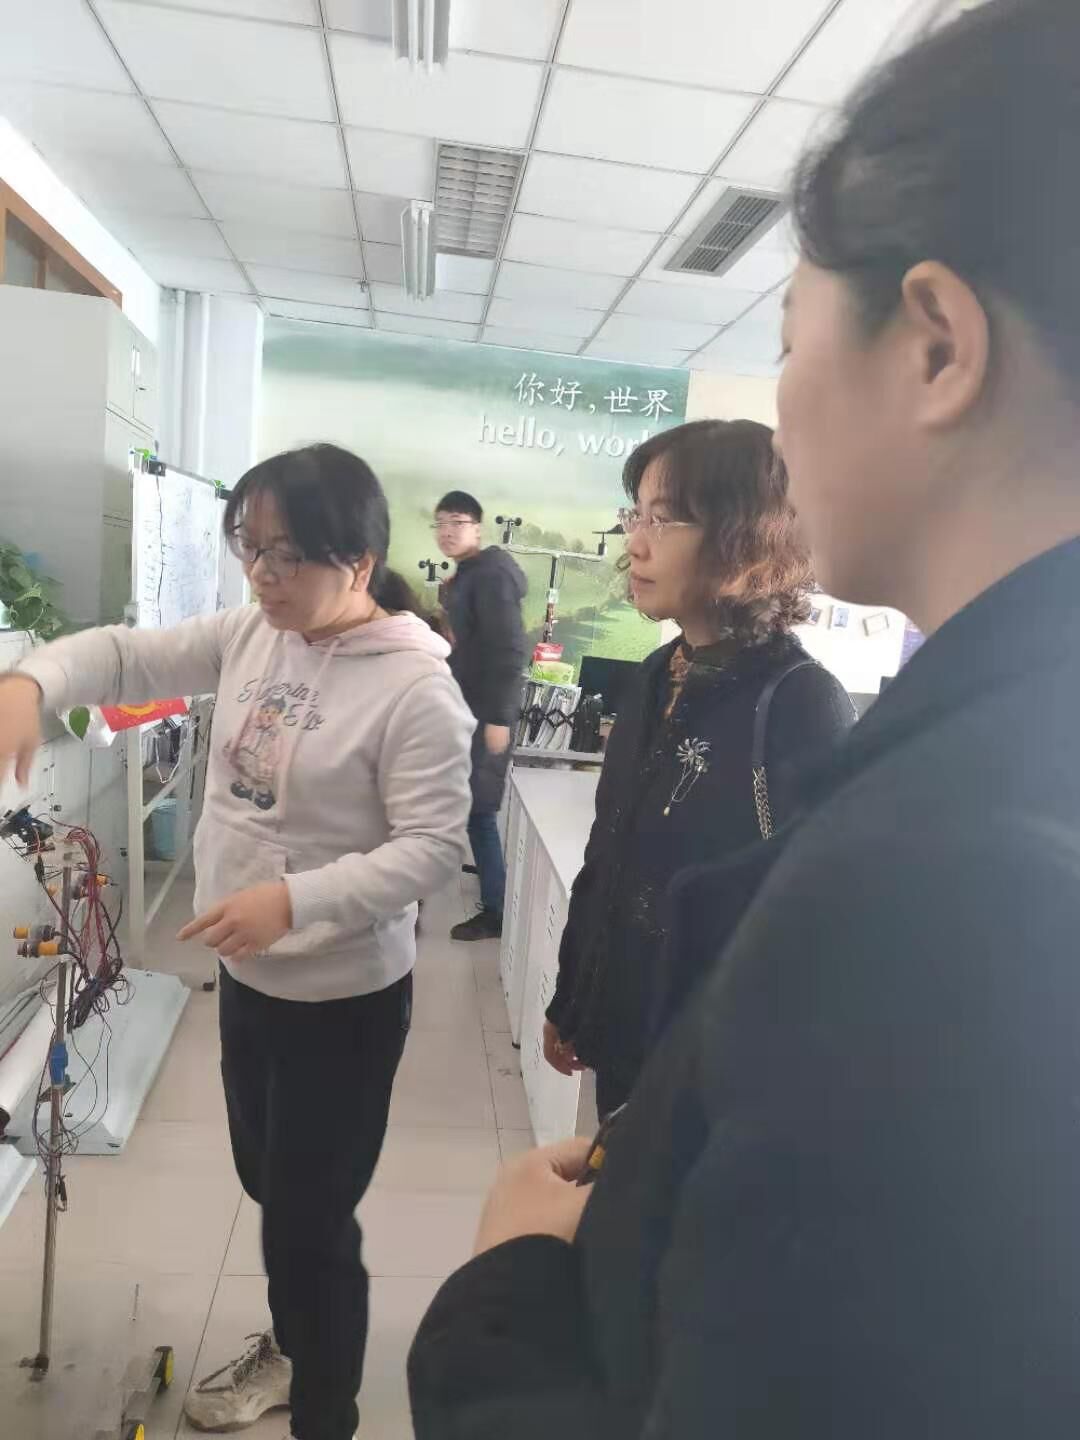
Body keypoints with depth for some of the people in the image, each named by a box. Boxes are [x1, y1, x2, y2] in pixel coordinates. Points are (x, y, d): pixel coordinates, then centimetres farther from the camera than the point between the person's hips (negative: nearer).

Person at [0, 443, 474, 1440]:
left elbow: (435, 846, -24)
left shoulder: (415, 687, -23)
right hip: (249, 975, 8)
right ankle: (290, 1348, 55)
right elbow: (128, 655, 4)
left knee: (310, 1220, 8)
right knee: (267, 1185, 27)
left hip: (344, 998, -8)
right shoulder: (251, 633, -2)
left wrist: (294, 899, -34)